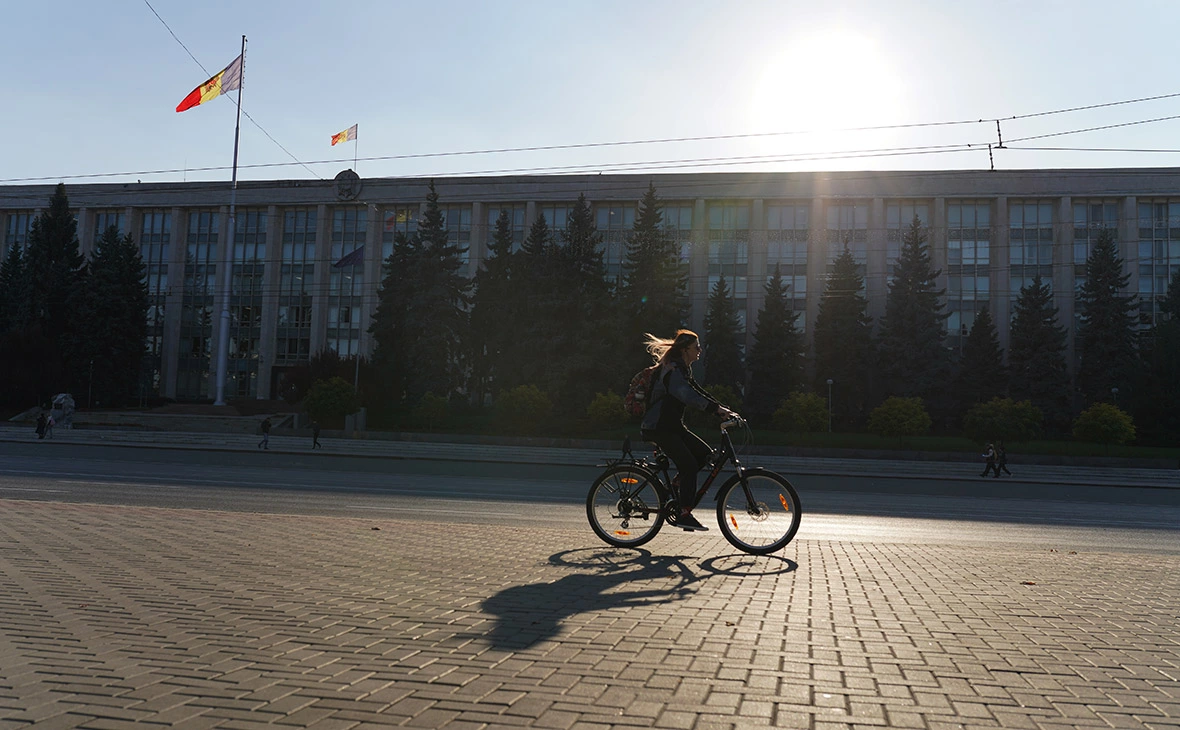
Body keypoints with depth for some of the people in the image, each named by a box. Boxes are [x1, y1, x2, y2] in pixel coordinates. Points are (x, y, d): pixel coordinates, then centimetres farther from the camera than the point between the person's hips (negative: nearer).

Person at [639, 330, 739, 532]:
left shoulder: (683, 369, 16)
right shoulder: (673, 370, -17)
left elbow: (697, 391, 17)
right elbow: (688, 395, -32)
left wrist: (721, 409, 6)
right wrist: (717, 408, -38)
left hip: (672, 425, 10)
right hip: (658, 427, -10)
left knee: (704, 453, 4)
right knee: (689, 465, -14)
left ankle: (674, 487, 12)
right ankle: (684, 514, -10)